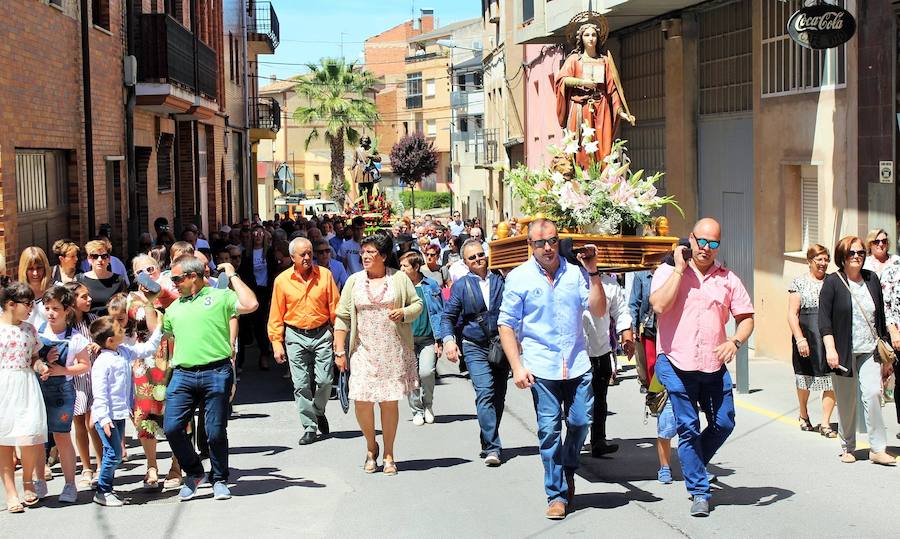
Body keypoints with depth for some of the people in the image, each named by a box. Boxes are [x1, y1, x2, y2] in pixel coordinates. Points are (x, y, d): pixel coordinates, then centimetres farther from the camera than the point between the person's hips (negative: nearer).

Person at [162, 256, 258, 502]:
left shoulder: (220, 296, 4)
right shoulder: (174, 307, 20)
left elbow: (250, 304, -11)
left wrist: (232, 276, -3)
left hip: (216, 373, -4)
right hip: (183, 375, 5)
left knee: (216, 432, 0)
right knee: (172, 428, -6)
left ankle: (219, 480, 19)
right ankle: (194, 474, 15)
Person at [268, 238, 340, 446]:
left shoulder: (325, 274, -1)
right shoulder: (282, 280, -1)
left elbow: (335, 307, 3)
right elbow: (276, 316, 3)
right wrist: (277, 344, -1)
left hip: (322, 334, 0)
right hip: (295, 337, 0)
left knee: (324, 380, -3)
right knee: (301, 384, 0)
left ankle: (319, 412, 27)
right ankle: (309, 427, 10)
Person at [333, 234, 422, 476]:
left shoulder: (399, 278, 4)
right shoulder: (354, 281, 6)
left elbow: (418, 304, 10)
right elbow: (342, 317, 5)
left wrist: (404, 313, -12)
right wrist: (340, 351, -1)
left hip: (393, 351, -1)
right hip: (364, 351, 1)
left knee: (389, 402, 2)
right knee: (361, 401, -8)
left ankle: (389, 455, 16)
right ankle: (371, 447, 18)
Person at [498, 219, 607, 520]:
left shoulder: (575, 273, 5)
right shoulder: (518, 278, 0)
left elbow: (598, 311, -1)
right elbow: (506, 325, 2)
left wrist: (593, 272, -10)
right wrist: (517, 367, -6)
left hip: (577, 364, 2)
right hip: (541, 368, -2)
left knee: (580, 422, 4)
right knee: (549, 430, 0)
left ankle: (567, 470, 32)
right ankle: (557, 494, 10)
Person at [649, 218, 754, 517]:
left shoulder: (727, 278, 8)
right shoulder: (667, 272, 0)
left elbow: (746, 317, 10)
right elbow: (659, 305, -18)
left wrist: (735, 342, -9)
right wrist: (680, 268, -14)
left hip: (714, 366, 3)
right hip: (676, 365, -3)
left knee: (724, 423, 6)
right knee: (688, 428, 2)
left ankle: (693, 467, 32)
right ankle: (699, 492, 13)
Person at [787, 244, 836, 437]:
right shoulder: (799, 283, 1)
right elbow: (792, 314, -4)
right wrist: (800, 339, -14)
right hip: (807, 337, -2)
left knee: (831, 381, -5)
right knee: (806, 378, 13)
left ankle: (825, 424, 1)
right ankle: (803, 415, 36)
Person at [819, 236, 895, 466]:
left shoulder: (872, 279, 10)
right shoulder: (833, 282, -3)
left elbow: (880, 316, 16)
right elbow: (824, 317, -7)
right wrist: (830, 348, -18)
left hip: (870, 351, 2)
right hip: (844, 352, -2)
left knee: (872, 394, -11)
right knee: (846, 402, 4)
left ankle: (878, 449, -6)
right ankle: (847, 448, 19)